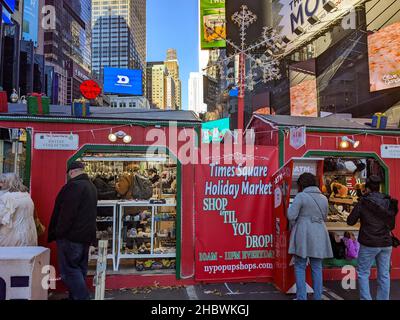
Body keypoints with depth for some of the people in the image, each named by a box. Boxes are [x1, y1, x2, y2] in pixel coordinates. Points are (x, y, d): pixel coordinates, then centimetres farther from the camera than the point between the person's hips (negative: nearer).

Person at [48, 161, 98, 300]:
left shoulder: (74, 185, -16)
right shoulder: (91, 186, 14)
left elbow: (67, 213, -20)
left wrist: (58, 233, -11)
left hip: (71, 236, -9)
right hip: (86, 235, 9)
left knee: (69, 270, -3)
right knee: (80, 269, 15)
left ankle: (81, 297, -4)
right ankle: (77, 296, 22)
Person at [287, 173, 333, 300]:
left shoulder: (301, 196, -9)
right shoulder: (324, 198, 9)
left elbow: (291, 215, -12)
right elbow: (324, 217, 19)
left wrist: (295, 226, 6)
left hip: (303, 235, -5)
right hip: (319, 236, 5)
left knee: (300, 267, 5)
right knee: (317, 268, 13)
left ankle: (301, 297, 5)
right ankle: (318, 297, 17)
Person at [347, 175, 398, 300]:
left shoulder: (363, 202, -10)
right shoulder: (388, 202, 3)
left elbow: (350, 221, -5)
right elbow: (392, 225, 12)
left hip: (369, 244, -4)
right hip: (386, 243, 4)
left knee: (363, 273, 7)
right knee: (384, 275, 11)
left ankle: (366, 298, 3)